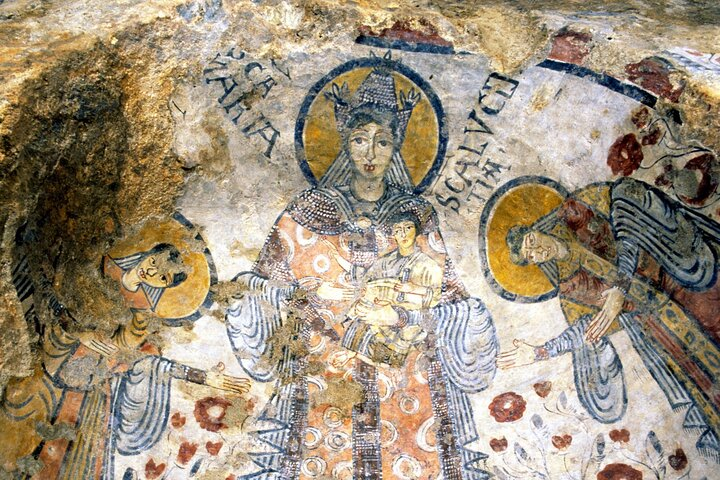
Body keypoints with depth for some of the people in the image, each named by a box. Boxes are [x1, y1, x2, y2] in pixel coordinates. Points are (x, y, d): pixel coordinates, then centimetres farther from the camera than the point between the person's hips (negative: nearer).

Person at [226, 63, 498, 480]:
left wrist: (403, 315, -14)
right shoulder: (309, 210, 1)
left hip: (405, 380, 1)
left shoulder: (417, 214, 3)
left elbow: (450, 300, 2)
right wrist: (318, 295, -14)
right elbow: (263, 291, 1)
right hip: (324, 378, 0)